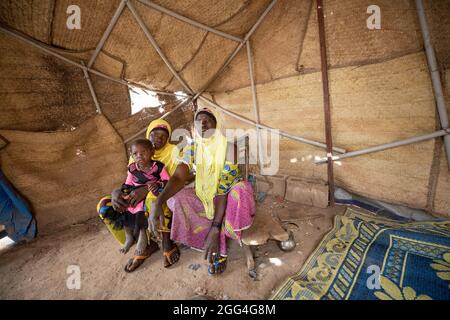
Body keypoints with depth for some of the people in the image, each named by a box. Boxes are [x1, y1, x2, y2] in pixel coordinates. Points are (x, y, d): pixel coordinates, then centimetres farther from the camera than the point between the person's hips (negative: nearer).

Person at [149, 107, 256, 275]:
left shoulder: (228, 148, -19)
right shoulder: (191, 149, -8)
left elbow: (224, 189, -26)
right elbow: (178, 178, -20)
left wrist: (215, 229, -30)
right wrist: (158, 202, -40)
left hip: (228, 197, -3)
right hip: (204, 197, 4)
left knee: (241, 188, -34)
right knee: (174, 198, -19)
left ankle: (217, 246, -15)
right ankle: (220, 248, -14)